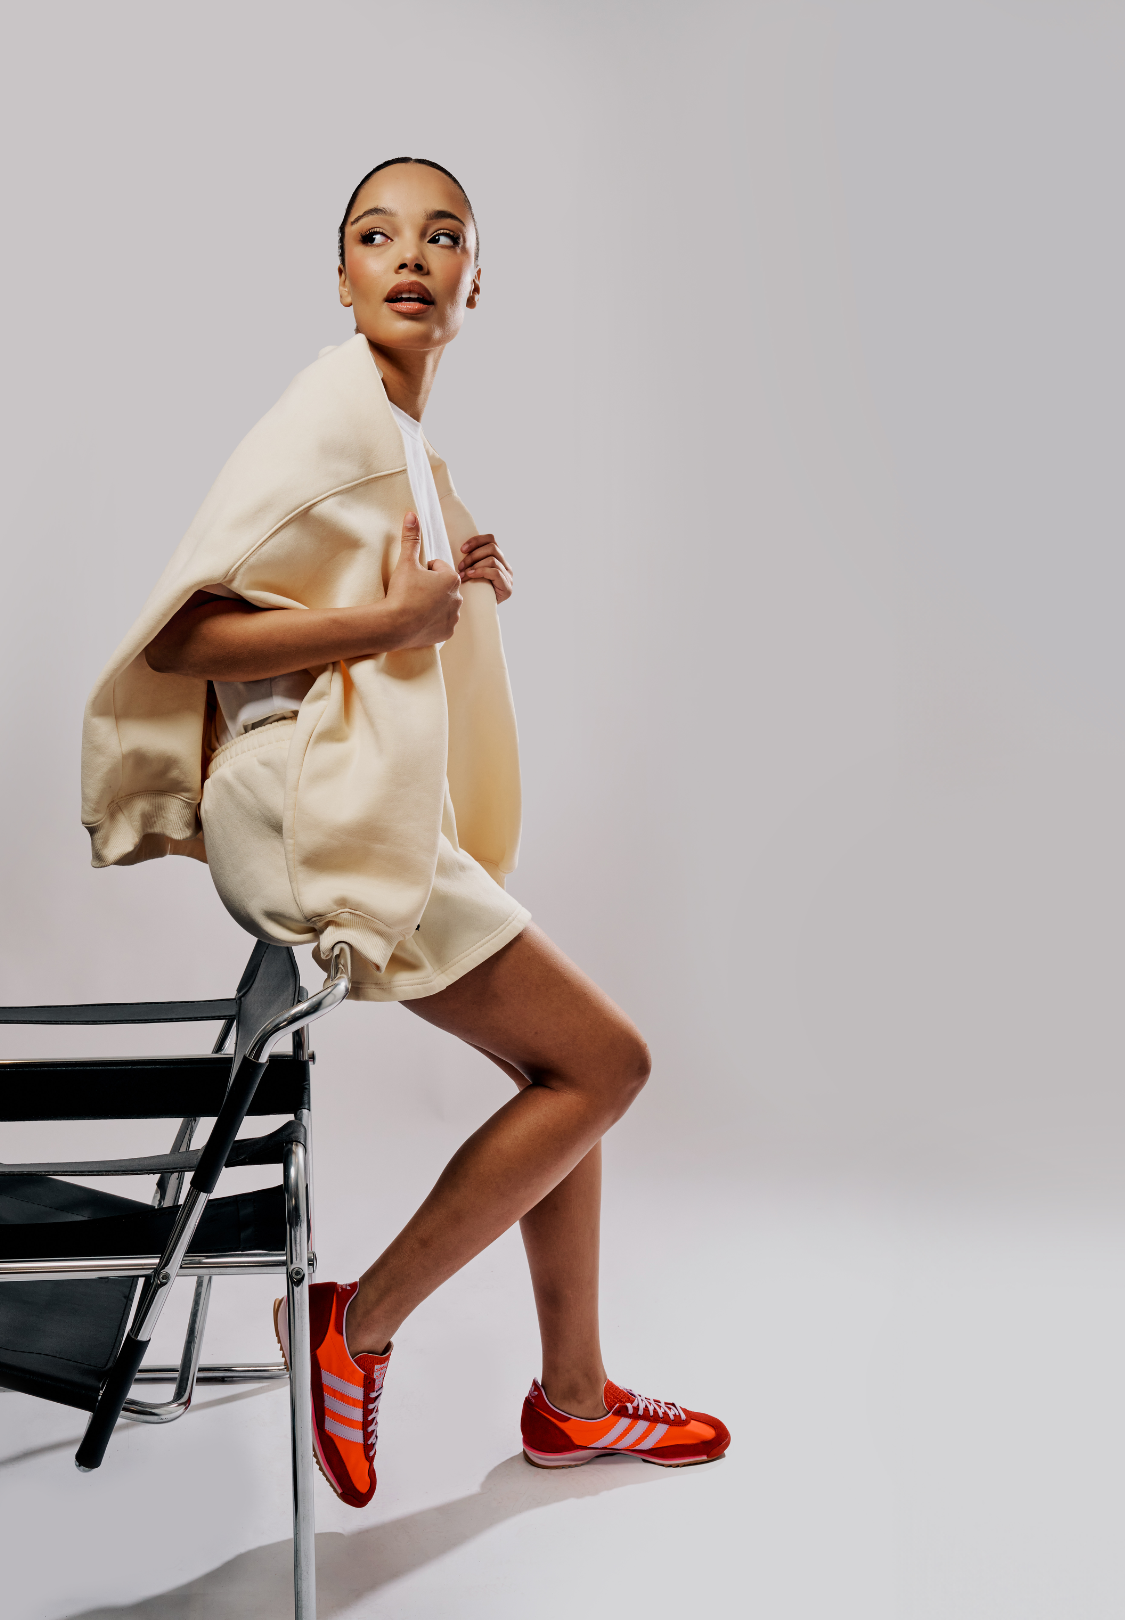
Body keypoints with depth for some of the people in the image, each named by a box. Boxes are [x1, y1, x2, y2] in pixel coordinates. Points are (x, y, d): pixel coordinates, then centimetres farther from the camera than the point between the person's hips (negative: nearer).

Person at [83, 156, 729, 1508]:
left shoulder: (403, 435, 16)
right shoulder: (336, 409, -12)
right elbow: (175, 634, -18)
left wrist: (455, 592, 10)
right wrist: (389, 620, -21)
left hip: (378, 816, 9)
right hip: (321, 822, -9)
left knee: (562, 1070, 12)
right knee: (605, 1060, -5)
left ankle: (571, 1399, 24)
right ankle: (355, 1329, 3)